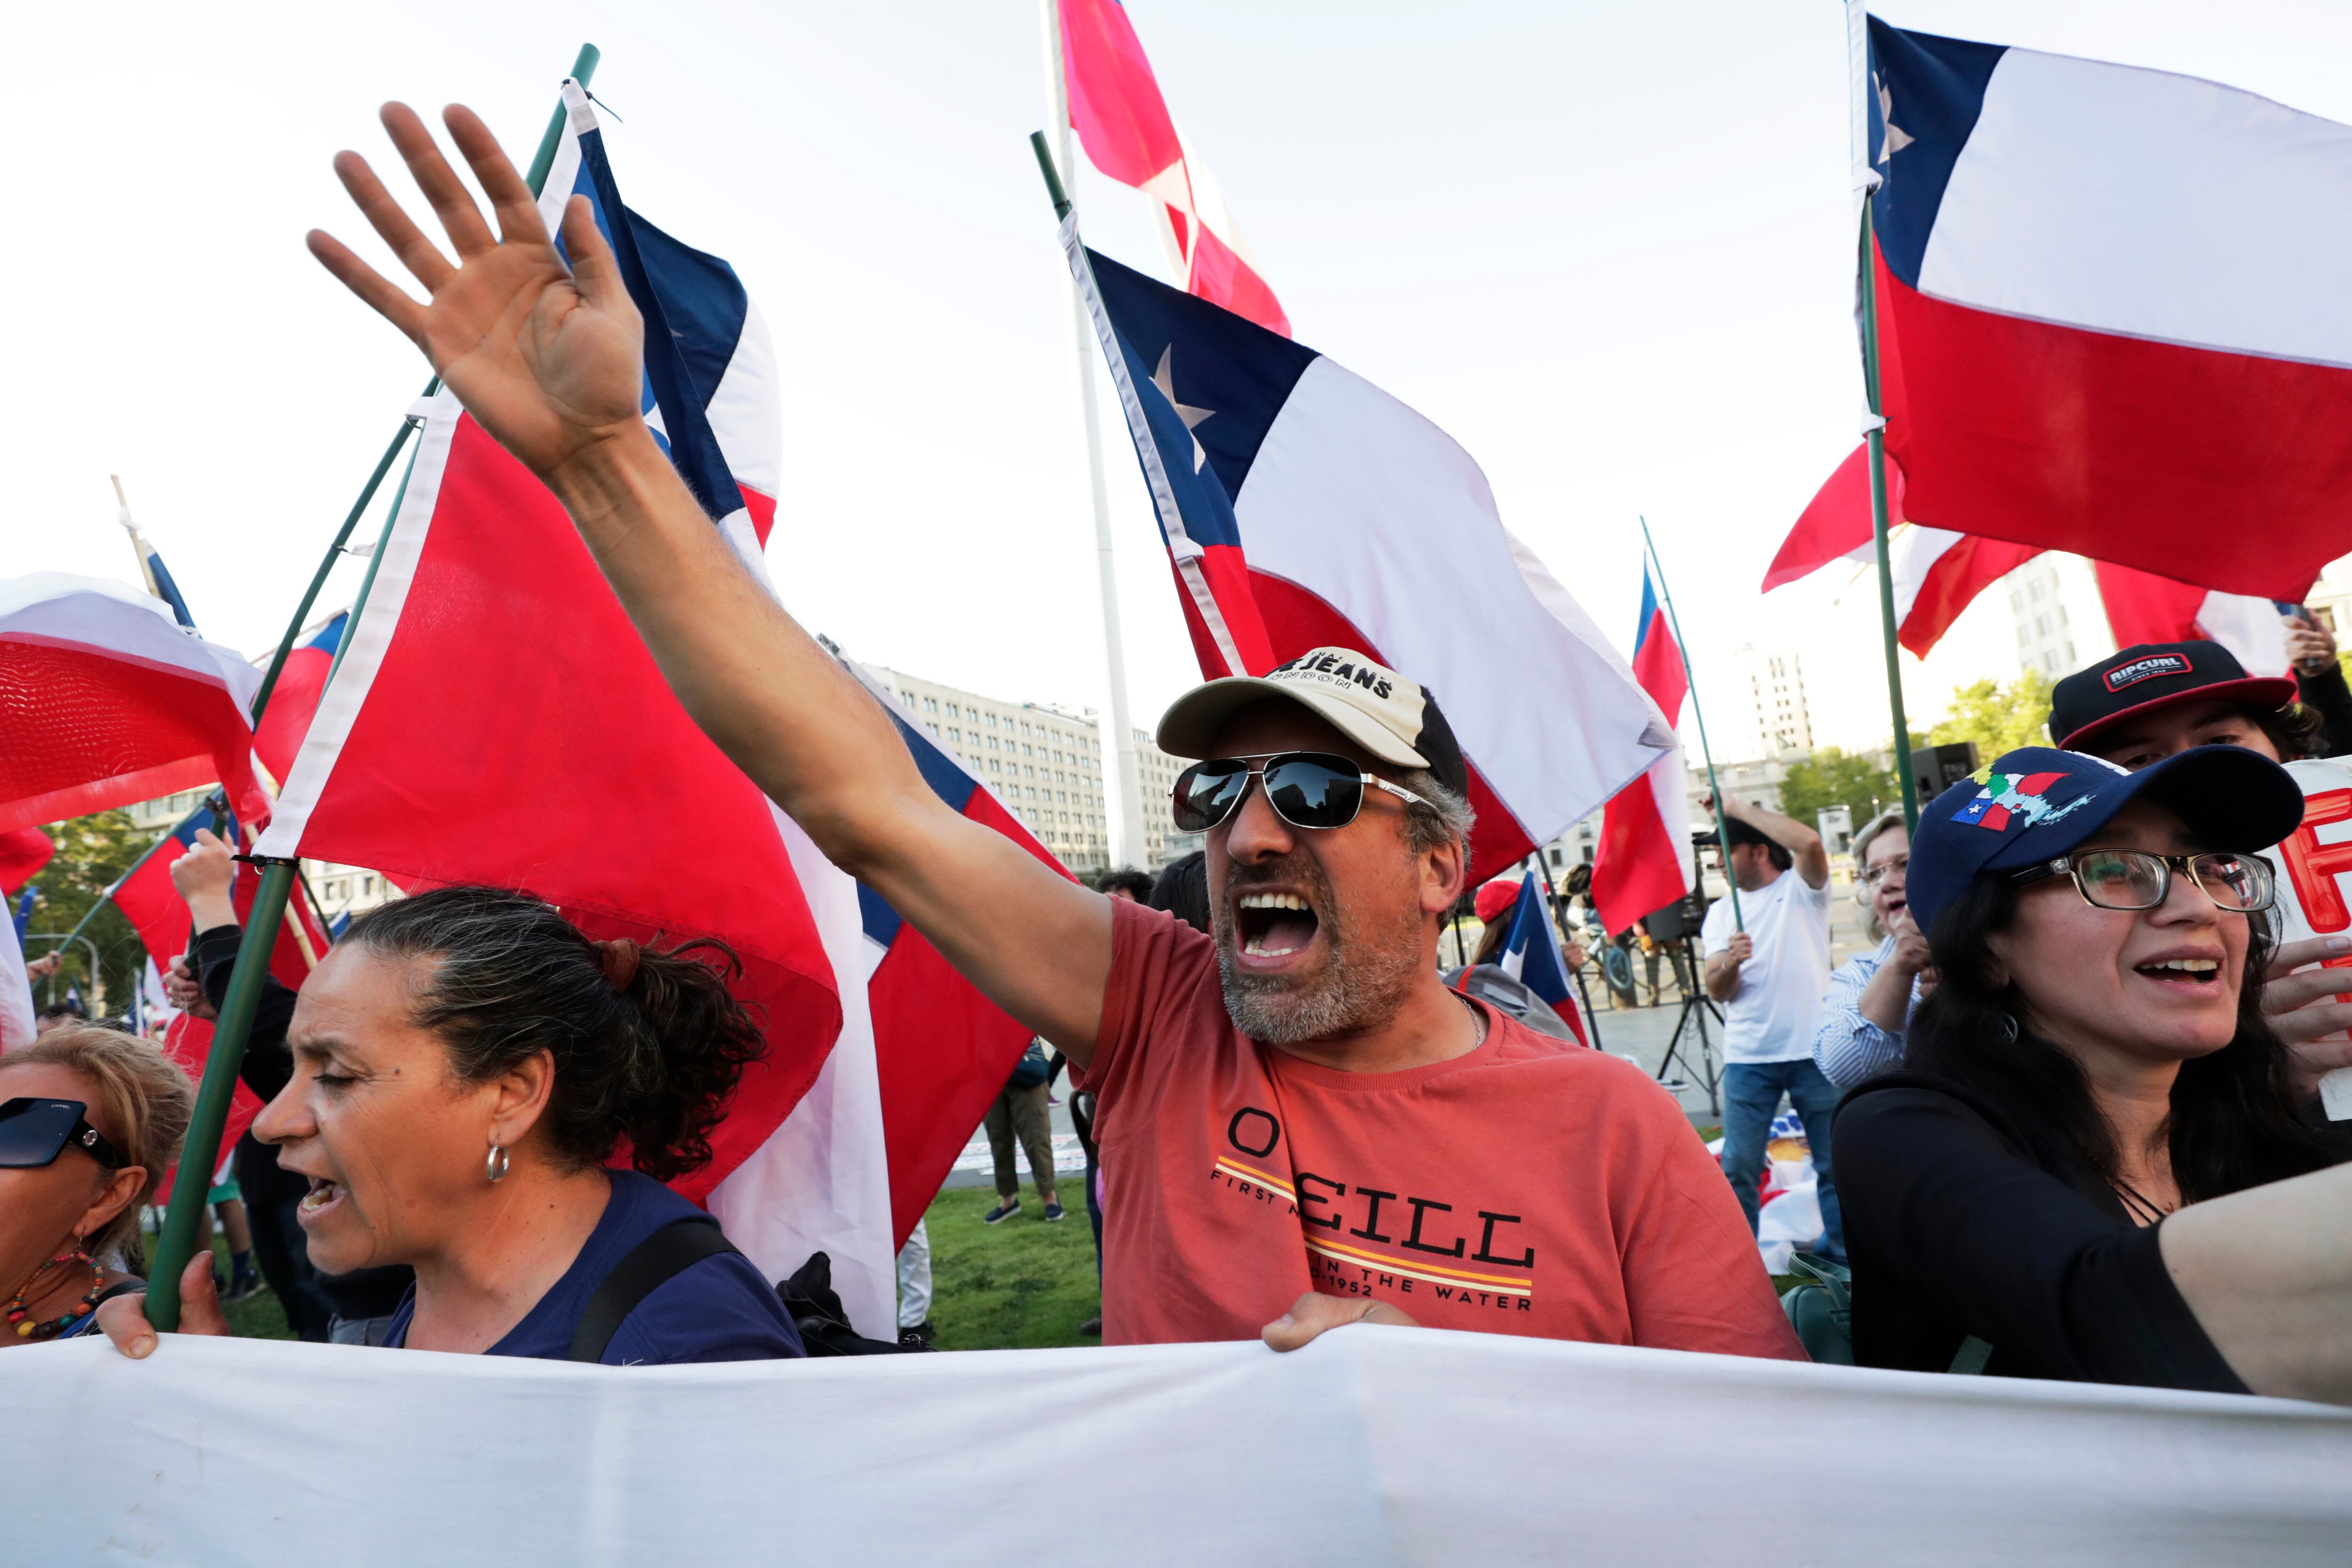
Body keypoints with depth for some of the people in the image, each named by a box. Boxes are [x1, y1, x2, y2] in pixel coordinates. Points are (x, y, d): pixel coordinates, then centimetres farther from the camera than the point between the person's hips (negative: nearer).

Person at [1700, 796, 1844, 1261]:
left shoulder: (1801, 888, 1)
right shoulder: (1720, 912, 12)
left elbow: (1810, 842, -23)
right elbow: (1717, 991, 2)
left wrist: (1738, 808, -17)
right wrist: (1729, 964, -21)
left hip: (1813, 1049, -2)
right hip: (1748, 1057, 3)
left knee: (1835, 1161, 8)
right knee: (1738, 1167, 0)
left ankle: (1843, 1255, 26)